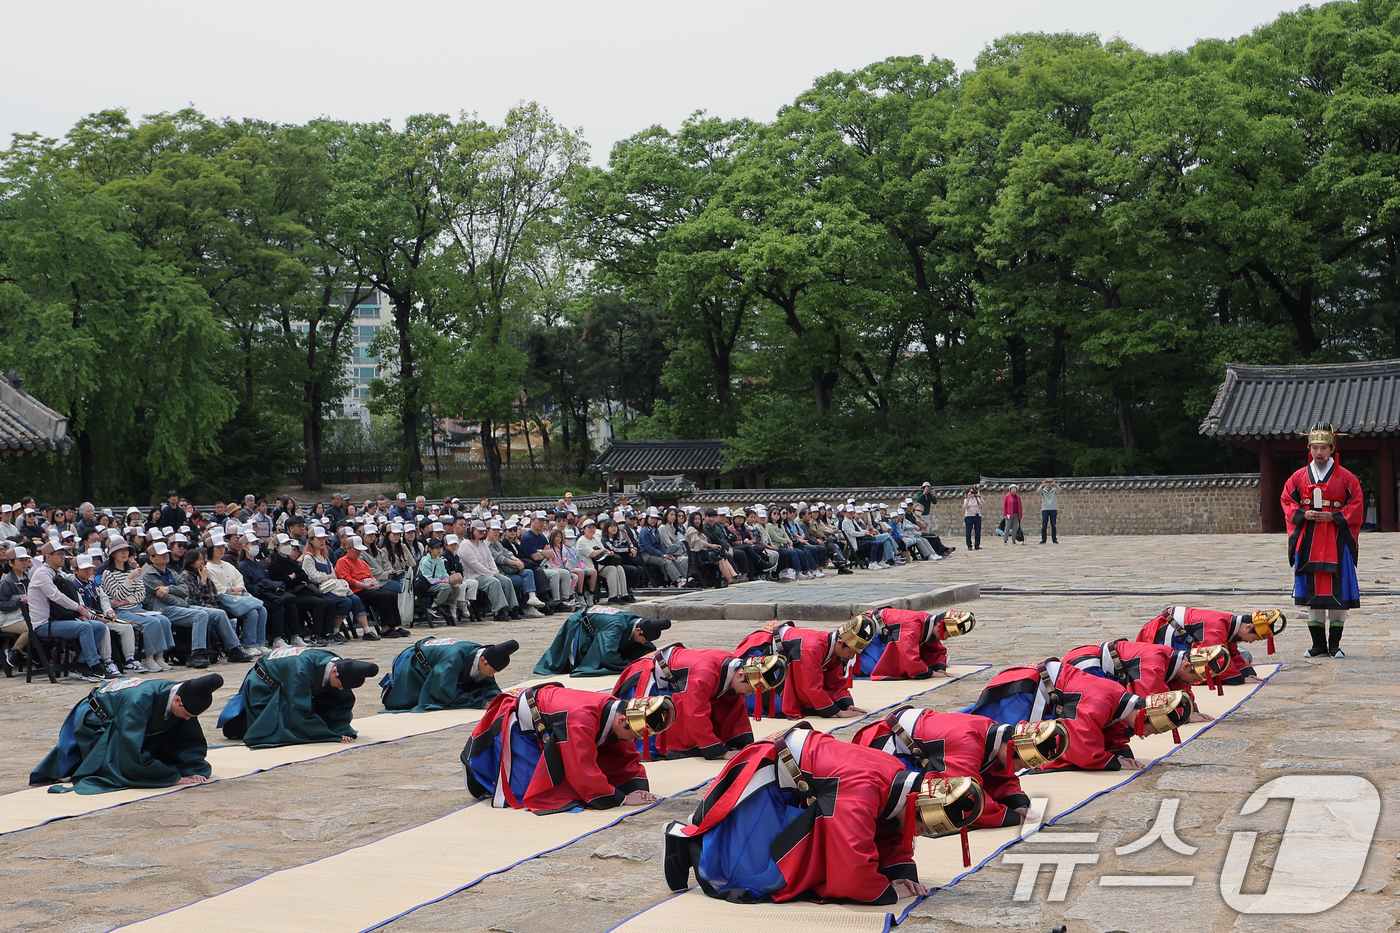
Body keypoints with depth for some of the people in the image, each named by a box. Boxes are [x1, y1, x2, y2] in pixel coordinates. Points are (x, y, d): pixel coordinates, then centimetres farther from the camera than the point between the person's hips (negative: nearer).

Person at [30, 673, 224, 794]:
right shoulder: (139, 701, -43)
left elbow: (192, 741, -9)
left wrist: (194, 770, -26)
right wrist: (173, 778, -41)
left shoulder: (183, 700, -21)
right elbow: (135, 756, -44)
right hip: (94, 723, -7)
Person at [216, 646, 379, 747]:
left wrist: (343, 730, -26)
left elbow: (343, 704, -10)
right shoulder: (301, 670, -42)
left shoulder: (338, 663, -20)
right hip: (262, 688, -8)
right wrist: (334, 736, -37)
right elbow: (301, 713, -39)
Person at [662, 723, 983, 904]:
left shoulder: (898, 776, -4)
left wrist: (904, 874, -6)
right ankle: (690, 838, 6)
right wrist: (888, 891, -20)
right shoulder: (862, 791, -35)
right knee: (756, 879, -19)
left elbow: (891, 838, 12)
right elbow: (853, 872, -37)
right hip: (763, 779, -10)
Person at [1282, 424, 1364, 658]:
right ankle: (1319, 646, 10)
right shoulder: (1300, 476, 8)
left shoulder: (1345, 477, 1)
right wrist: (1303, 514, -7)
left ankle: (1335, 645, 7)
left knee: (1337, 594, -3)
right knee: (1312, 593, 3)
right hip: (1308, 541, 2)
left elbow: (1356, 504, 1)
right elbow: (1287, 501, 11)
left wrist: (1334, 517, -12)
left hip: (1336, 540, -2)